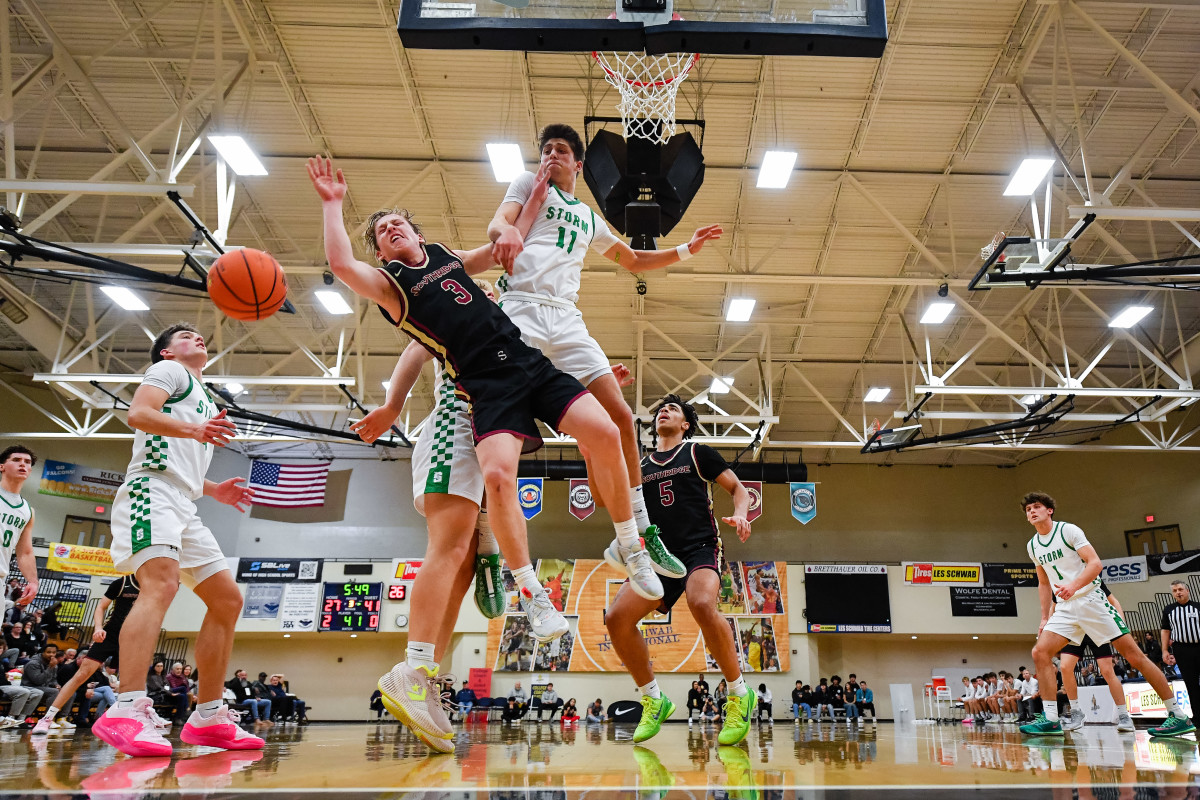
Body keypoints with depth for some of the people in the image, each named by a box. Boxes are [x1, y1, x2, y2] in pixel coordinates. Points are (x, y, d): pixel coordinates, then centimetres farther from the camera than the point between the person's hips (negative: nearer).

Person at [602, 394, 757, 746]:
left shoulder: (698, 453, 9)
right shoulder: (641, 466, 19)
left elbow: (738, 488, 9)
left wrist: (739, 515, -14)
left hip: (701, 548, -4)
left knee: (702, 605, -36)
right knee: (617, 617, -16)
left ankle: (740, 695, -16)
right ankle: (654, 700, 3)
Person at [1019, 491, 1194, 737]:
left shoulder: (1068, 530, -8)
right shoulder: (1032, 546, 10)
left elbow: (1095, 563, -16)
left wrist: (1073, 586, -32)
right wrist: (1045, 618, 15)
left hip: (1091, 599, -6)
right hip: (1065, 607, 6)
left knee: (1134, 655, -5)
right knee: (1040, 652, -10)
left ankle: (1178, 716, 6)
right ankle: (1050, 719, -8)